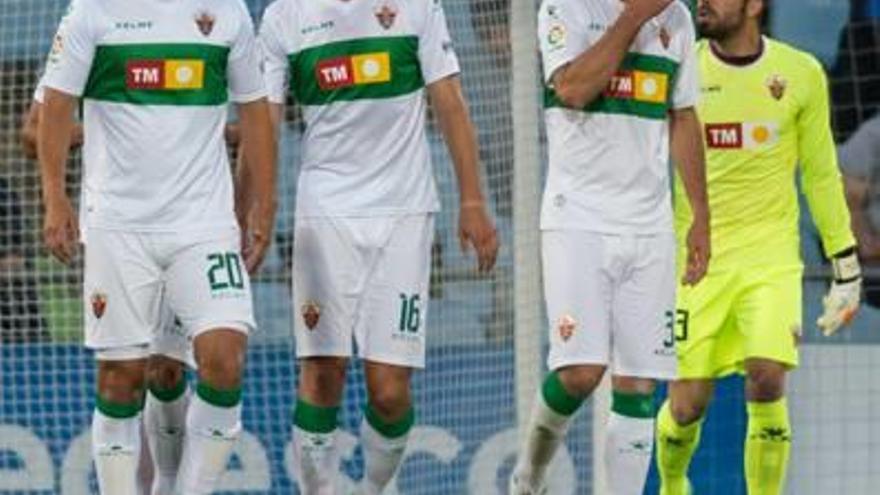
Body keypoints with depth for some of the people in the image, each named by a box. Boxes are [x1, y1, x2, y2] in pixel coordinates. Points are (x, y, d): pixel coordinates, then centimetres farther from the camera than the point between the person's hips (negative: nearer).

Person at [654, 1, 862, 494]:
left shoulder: (800, 74, 0)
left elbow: (821, 175, 8)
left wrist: (846, 264, 8)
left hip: (771, 256, 0)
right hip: (695, 258, 0)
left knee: (767, 381, -19)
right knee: (688, 402, 0)